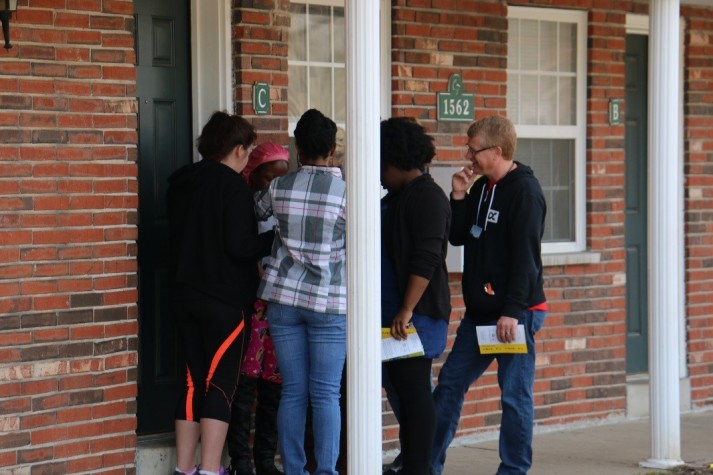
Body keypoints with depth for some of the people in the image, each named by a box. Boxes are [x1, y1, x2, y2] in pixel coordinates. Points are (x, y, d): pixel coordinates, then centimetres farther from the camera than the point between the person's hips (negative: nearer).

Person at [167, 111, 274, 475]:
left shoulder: (180, 183, 10)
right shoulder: (233, 186, -13)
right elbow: (240, 246, -18)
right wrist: (276, 238, -4)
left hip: (184, 293, 7)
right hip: (225, 298, -7)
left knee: (193, 381, 11)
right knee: (220, 383, -4)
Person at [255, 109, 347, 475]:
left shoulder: (278, 188, 0)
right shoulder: (345, 191, -8)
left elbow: (256, 213, 18)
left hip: (284, 297, 3)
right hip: (330, 301, -3)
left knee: (292, 392, 6)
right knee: (326, 393, -1)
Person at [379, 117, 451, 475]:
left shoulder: (427, 197, -10)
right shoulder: (395, 197, 19)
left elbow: (426, 260, -18)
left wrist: (407, 311, -22)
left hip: (417, 312, -9)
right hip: (393, 311, 9)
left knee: (414, 390, -7)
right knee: (403, 390, 10)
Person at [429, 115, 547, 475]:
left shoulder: (524, 191, -13)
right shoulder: (481, 188, 13)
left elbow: (525, 256, -18)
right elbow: (458, 237, 15)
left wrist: (512, 311, -22)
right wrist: (459, 197, 1)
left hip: (515, 313, -9)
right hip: (479, 311, 9)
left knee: (515, 395, -2)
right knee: (450, 384, 11)